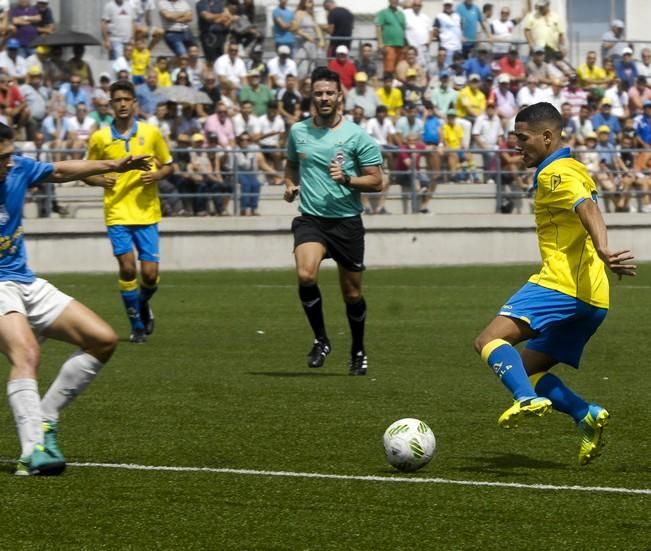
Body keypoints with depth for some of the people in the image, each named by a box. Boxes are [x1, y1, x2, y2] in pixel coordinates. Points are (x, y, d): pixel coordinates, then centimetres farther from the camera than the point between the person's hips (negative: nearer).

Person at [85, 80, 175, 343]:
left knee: (150, 273, -5)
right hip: (117, 212, -1)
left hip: (147, 213, 1)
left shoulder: (151, 133, 2)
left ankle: (143, 305, 30)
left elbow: (168, 165, 12)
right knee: (127, 268, -12)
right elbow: (88, 174, 11)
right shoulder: (100, 138, 1)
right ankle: (137, 325, 5)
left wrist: (156, 175, -10)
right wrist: (102, 180, -11)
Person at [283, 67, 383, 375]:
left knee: (352, 294, 7)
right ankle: (320, 341, -6)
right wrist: (290, 185, 5)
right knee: (305, 275, -25)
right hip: (310, 219, 1)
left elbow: (376, 181, -2)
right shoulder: (298, 132, 6)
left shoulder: (357, 136, -4)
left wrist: (347, 179, -19)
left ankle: (358, 352, 29)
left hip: (347, 221, -1)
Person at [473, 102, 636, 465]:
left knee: (490, 341, -20)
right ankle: (587, 416, -1)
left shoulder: (555, 173, -7)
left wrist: (603, 251, -40)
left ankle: (529, 399, -40)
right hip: (591, 298, 10)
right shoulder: (573, 169, 24)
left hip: (563, 284, -10)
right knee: (524, 368, 13)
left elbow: (587, 208, -25)